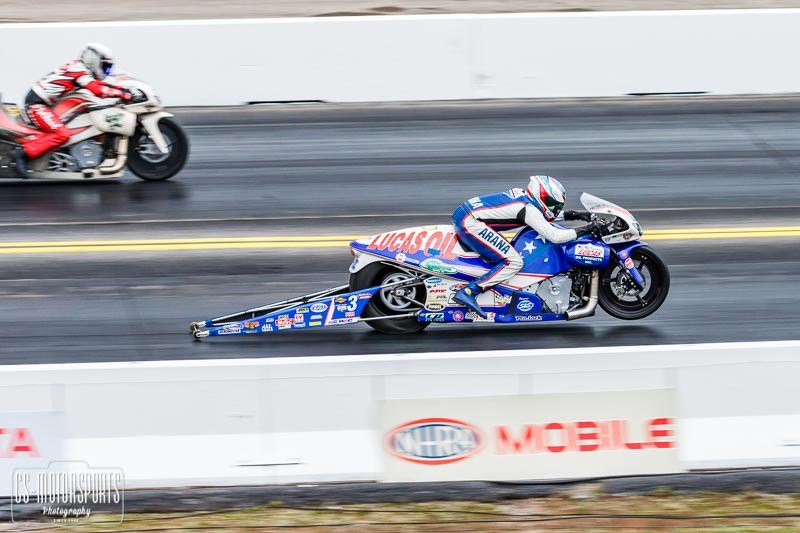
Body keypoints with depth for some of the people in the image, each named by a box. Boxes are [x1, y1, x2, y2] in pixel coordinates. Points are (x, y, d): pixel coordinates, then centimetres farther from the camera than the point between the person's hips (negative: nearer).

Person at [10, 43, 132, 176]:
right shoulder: (78, 69, -14)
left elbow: (96, 83, 16)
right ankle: (23, 153, -22)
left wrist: (122, 89, 5)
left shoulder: (78, 67, 14)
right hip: (37, 104, -10)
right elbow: (98, 90, -24)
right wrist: (122, 94, -19)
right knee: (62, 134, -21)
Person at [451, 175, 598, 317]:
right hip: (470, 222, -10)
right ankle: (468, 293, -20)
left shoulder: (522, 195, 16)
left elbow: (546, 215, 33)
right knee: (514, 262, -14)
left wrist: (574, 215, 25)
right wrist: (585, 230, -7)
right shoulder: (528, 208, -11)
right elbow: (554, 236, -16)